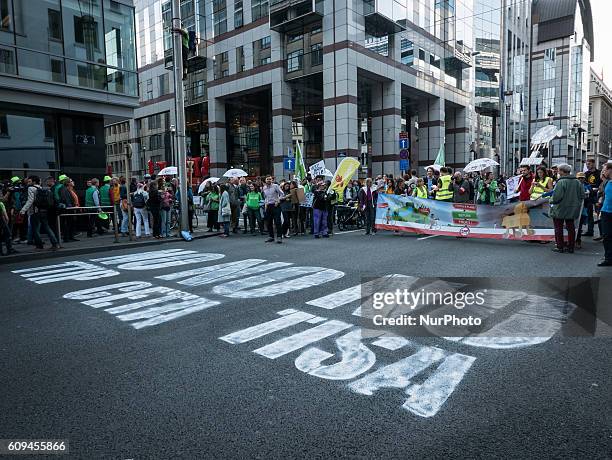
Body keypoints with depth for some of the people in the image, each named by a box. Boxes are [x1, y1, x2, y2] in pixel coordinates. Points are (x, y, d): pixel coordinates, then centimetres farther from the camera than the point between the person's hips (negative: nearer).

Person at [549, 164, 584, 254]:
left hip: (560, 210, -6)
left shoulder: (561, 182, -19)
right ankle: (571, 247, 18)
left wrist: (551, 201, -4)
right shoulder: (577, 182, 3)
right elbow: (582, 195, 8)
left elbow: (556, 196, -23)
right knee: (571, 228, 13)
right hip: (572, 210, 6)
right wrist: (576, 202, 21)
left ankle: (560, 247, 8)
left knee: (558, 228, 4)